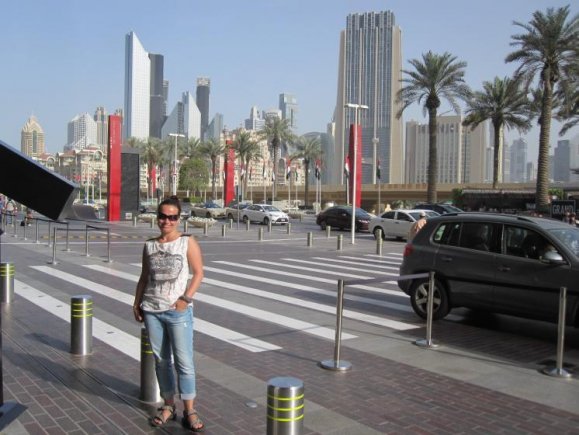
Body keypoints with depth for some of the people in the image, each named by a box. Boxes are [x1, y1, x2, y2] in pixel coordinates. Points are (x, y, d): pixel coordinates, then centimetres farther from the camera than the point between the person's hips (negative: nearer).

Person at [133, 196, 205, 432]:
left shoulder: (187, 242, -3)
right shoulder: (149, 245, 8)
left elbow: (198, 273, -4)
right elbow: (144, 277, 14)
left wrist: (186, 298, -14)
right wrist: (136, 303, 8)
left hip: (178, 311, -4)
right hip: (151, 310, 4)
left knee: (184, 361, -2)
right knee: (161, 360, 11)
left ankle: (189, 410, 7)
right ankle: (168, 406, 23)